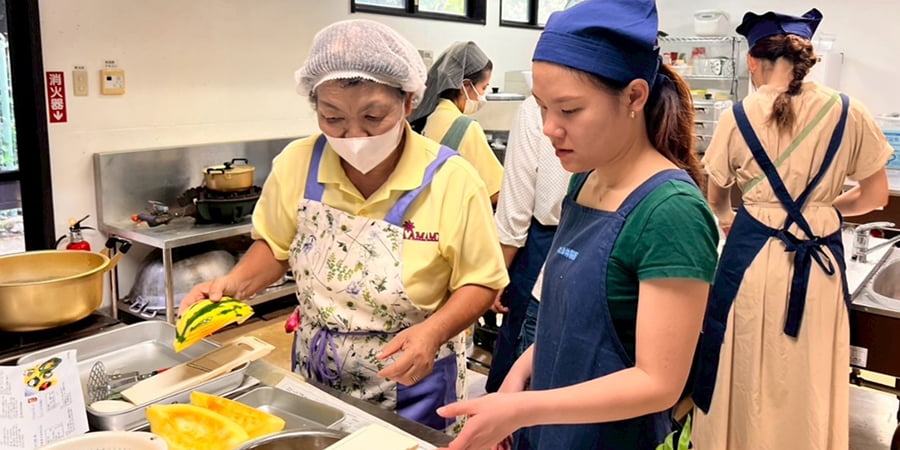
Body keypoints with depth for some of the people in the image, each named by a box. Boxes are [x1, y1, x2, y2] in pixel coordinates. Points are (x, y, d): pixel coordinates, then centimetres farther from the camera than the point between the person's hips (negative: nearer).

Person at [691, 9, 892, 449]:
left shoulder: (739, 116, -3)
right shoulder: (849, 114, -2)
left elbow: (716, 199, 11)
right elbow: (876, 195, 8)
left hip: (753, 256, -1)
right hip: (821, 261, 1)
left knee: (744, 378, 13)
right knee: (810, 386, 15)